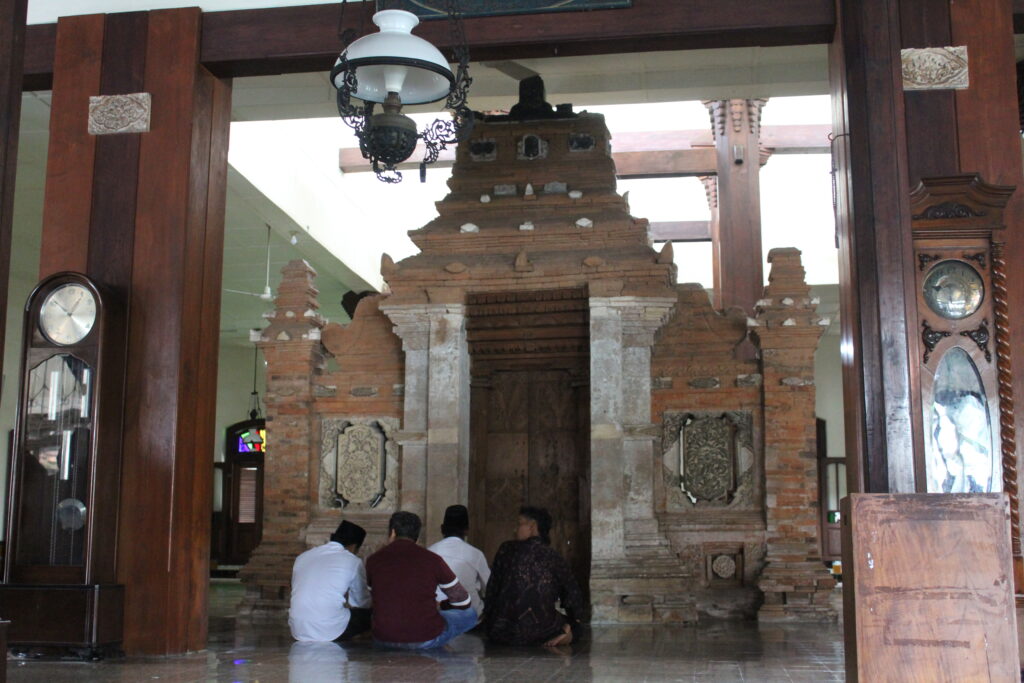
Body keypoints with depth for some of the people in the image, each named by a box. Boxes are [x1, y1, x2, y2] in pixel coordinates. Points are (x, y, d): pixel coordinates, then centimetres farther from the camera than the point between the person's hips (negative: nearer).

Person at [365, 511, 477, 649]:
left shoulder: (374, 560, 0)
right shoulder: (432, 560, -6)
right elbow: (463, 602, 6)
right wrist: (439, 605, 27)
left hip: (383, 639, 2)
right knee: (469, 613, 18)